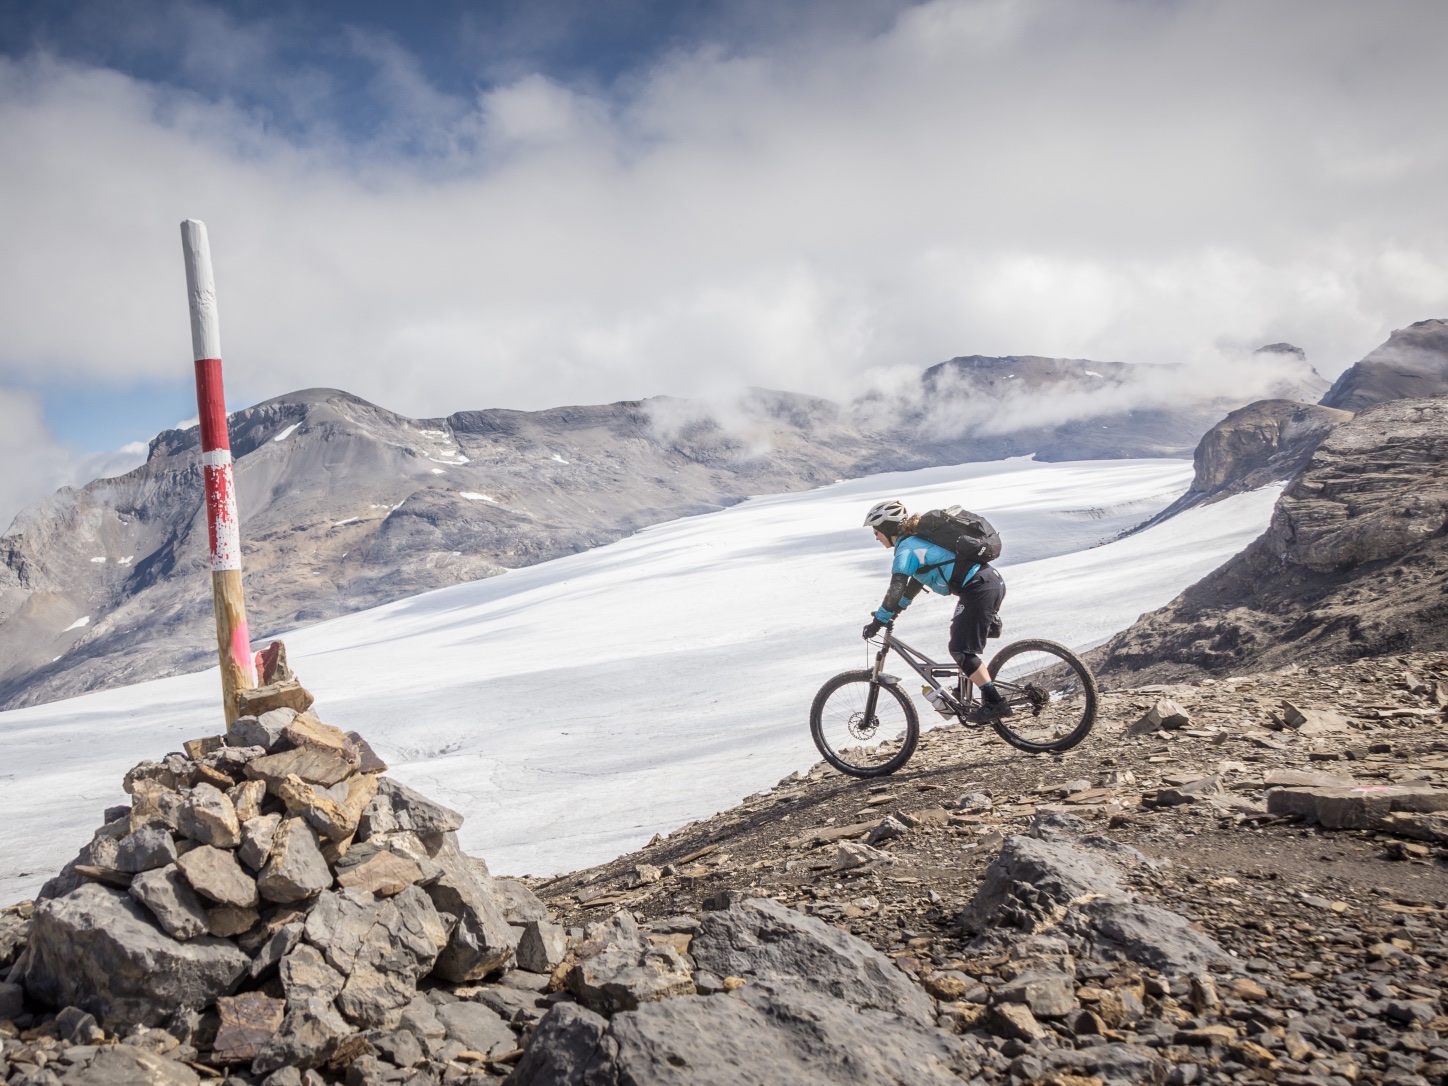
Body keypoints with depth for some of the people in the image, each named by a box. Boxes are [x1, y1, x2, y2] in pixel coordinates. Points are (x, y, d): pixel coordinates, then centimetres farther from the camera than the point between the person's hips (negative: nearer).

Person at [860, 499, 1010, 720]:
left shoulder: (906, 548, -7)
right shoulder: (918, 541, 22)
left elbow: (896, 589, -15)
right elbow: (915, 582, 31)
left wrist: (878, 621, -8)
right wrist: (893, 613, 32)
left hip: (978, 588, -10)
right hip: (993, 580, 10)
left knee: (961, 649, -5)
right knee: (960, 638, 21)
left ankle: (996, 702, -6)